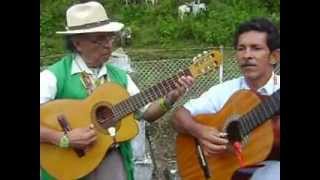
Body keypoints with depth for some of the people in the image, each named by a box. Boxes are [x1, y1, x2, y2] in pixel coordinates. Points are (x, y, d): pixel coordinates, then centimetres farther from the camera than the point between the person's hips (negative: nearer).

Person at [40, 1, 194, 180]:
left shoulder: (119, 76, 9)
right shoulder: (54, 76, -9)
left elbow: (145, 112, 11)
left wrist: (170, 98, -3)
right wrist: (63, 138, -25)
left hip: (111, 158, 4)